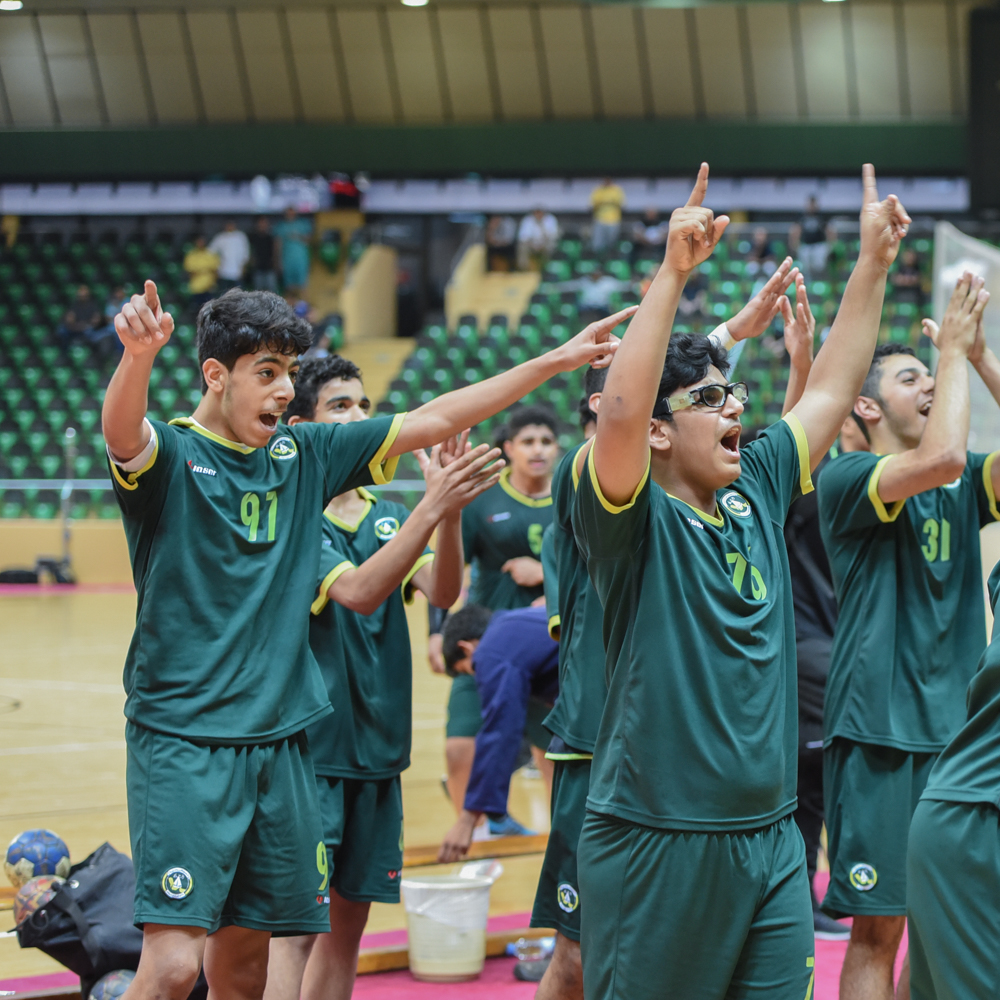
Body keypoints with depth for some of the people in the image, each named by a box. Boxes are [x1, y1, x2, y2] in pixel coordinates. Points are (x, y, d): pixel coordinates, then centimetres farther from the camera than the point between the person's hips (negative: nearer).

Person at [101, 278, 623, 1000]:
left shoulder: (303, 457, 12)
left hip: (281, 743, 6)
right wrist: (139, 353, -50)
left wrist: (555, 362, 11)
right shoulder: (170, 454, -4)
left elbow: (430, 422, 14)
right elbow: (122, 433, -27)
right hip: (183, 743, -6)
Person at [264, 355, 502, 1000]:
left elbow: (443, 591, -6)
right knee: (297, 925, -11)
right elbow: (356, 592, -24)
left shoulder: (389, 517, 10)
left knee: (349, 921, 10)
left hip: (377, 752, 7)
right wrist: (434, 507, -33)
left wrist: (452, 511, -24)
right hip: (309, 748, -7)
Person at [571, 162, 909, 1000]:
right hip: (656, 845, -6)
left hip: (771, 840, 6)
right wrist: (672, 274, -28)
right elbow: (619, 411, -27)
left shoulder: (756, 493, 10)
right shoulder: (634, 518, -8)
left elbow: (832, 391, 16)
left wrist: (873, 264, 12)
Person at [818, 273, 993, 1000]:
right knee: (878, 927, -4)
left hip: (959, 729, 6)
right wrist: (955, 349, -12)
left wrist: (980, 353, -6)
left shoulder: (964, 488, 12)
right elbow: (940, 456, -23)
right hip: (880, 731, -6)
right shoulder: (846, 480, -6)